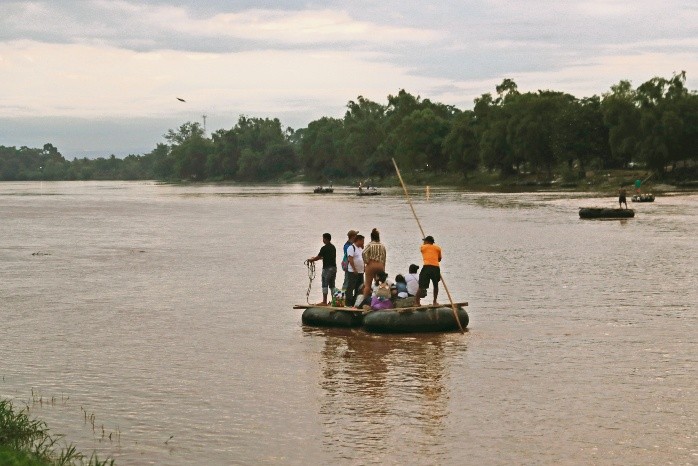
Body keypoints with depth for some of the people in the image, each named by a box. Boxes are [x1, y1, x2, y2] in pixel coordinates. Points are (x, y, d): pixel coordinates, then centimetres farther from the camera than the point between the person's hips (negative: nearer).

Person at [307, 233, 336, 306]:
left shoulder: (324, 248, -14)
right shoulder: (333, 247, 12)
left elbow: (318, 257, -7)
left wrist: (310, 260, 12)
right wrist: (314, 259, 30)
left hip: (327, 268, -8)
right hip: (334, 267, 8)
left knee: (325, 285, -4)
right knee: (332, 285, 12)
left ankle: (324, 302, -4)